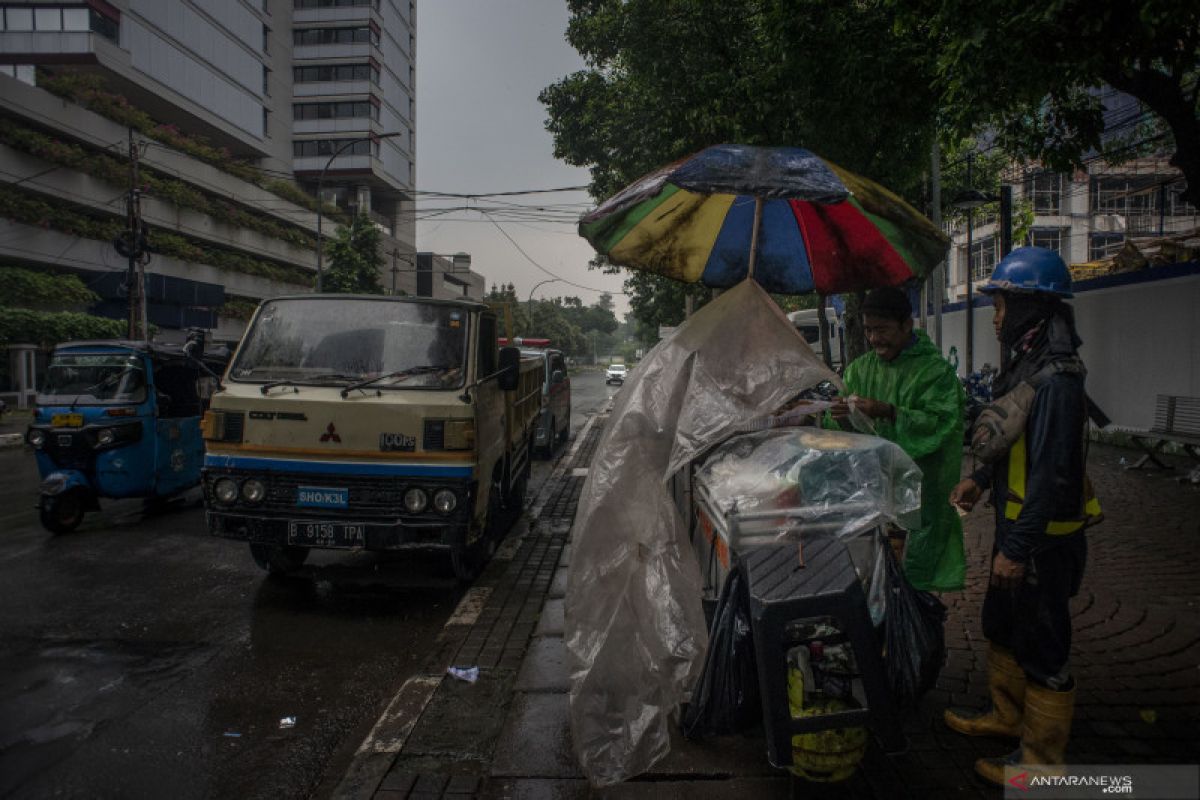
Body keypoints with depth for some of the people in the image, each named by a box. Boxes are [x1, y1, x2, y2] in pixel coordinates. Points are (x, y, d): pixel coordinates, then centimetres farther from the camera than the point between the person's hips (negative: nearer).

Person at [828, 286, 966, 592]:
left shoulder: (935, 370, -3)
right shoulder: (860, 369, 10)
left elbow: (940, 424, -15)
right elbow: (843, 435, 11)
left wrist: (889, 413, -25)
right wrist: (842, 418, -12)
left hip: (919, 491, -4)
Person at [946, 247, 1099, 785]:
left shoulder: (1055, 380, -23)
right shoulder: (1026, 366, 9)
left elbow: (1053, 472, -26)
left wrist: (1017, 547, -25)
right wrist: (981, 479, 13)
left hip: (1043, 538, -10)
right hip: (1018, 524, 10)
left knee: (1041, 647, 4)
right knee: (1001, 628, 23)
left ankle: (1042, 759, 20)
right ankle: (1008, 715, 42)